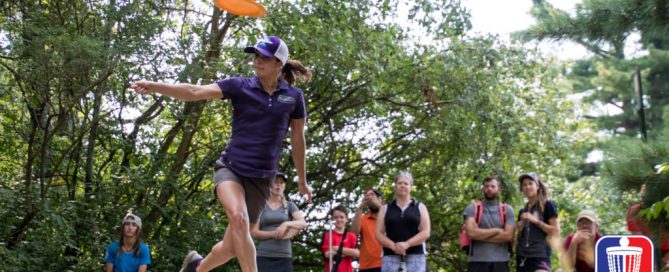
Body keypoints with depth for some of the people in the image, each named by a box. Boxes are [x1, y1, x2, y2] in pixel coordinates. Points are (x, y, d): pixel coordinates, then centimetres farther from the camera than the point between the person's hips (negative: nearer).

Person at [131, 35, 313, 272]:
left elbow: (297, 139, 12)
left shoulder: (293, 97, 2)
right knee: (238, 218, -33)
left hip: (261, 178, 2)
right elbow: (194, 92, -14)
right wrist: (155, 87, -28)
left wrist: (302, 180, 19)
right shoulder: (239, 86, -2)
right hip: (230, 168, -1)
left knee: (231, 246, 4)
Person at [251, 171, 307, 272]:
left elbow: (303, 223, -7)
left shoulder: (289, 206, 10)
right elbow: (254, 233, -2)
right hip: (264, 256, -1)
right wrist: (275, 234, -13)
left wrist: (286, 224, -25)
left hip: (284, 257, 1)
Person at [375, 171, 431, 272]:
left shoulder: (420, 207, 13)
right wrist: (393, 246, -13)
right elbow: (379, 233, 7)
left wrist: (407, 244, -14)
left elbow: (426, 232, 2)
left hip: (415, 256, -1)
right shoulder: (385, 209, 16)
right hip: (391, 256, 1)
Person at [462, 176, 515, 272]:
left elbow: (508, 235, -6)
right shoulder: (472, 208, 4)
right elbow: (471, 232, -12)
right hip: (477, 261, -1)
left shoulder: (507, 210, 8)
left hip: (500, 262, 1)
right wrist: (497, 230, -7)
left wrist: (480, 234, -7)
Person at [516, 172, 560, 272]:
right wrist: (519, 230, 3)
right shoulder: (522, 211, 19)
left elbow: (556, 232, -7)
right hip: (522, 257, 7)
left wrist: (535, 221, -13)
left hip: (540, 257, -7)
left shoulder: (547, 205, 1)